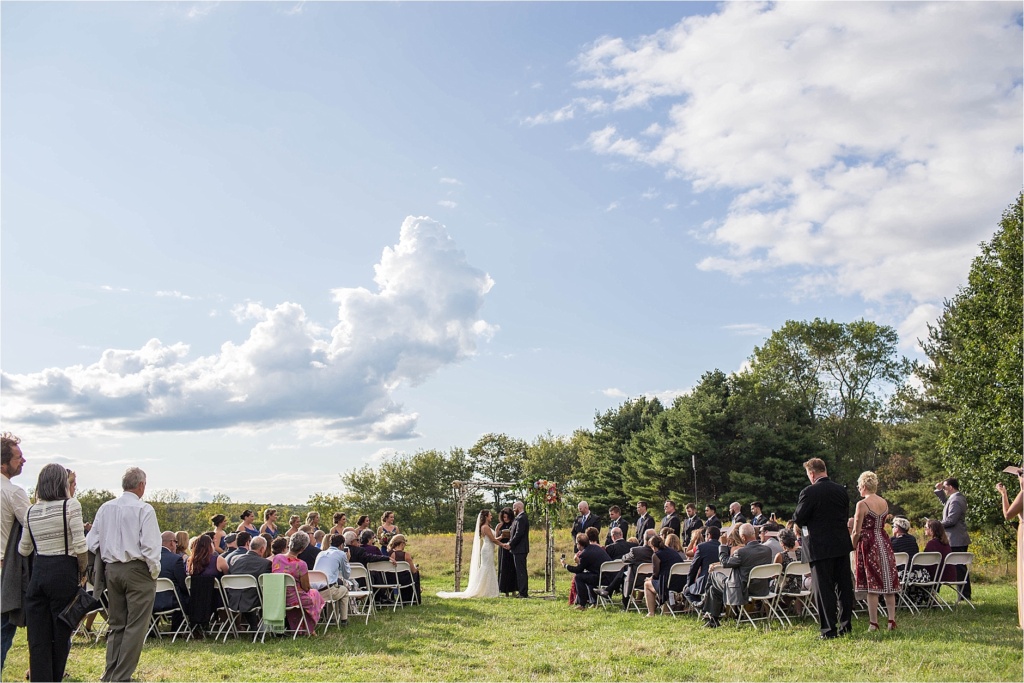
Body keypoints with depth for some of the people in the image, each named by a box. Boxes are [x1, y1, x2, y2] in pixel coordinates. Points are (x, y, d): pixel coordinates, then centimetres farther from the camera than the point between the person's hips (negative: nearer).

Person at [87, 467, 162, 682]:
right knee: (135, 626, 1)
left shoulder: (105, 508, 4)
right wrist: (155, 572, -3)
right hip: (137, 570, -6)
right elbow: (150, 545, -14)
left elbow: (92, 543, 5)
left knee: (115, 624, 16)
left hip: (111, 570, 6)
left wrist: (106, 560, 18)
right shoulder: (144, 509, -12)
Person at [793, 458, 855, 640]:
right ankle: (845, 624, 20)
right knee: (844, 585, 13)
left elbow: (798, 519, -14)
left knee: (824, 588, 0)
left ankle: (829, 629, 3)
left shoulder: (809, 492, -16)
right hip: (842, 544, 6)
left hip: (820, 547, -6)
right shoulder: (842, 491, 4)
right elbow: (846, 515, 14)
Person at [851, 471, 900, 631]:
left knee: (872, 584, -2)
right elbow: (881, 525, 14)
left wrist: (853, 546, 0)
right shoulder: (884, 502, 8)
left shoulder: (862, 504, -12)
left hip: (869, 544, -6)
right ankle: (892, 621, 10)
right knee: (888, 582, 9)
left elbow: (857, 531, -13)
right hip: (884, 543, 6)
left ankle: (873, 623, 1)